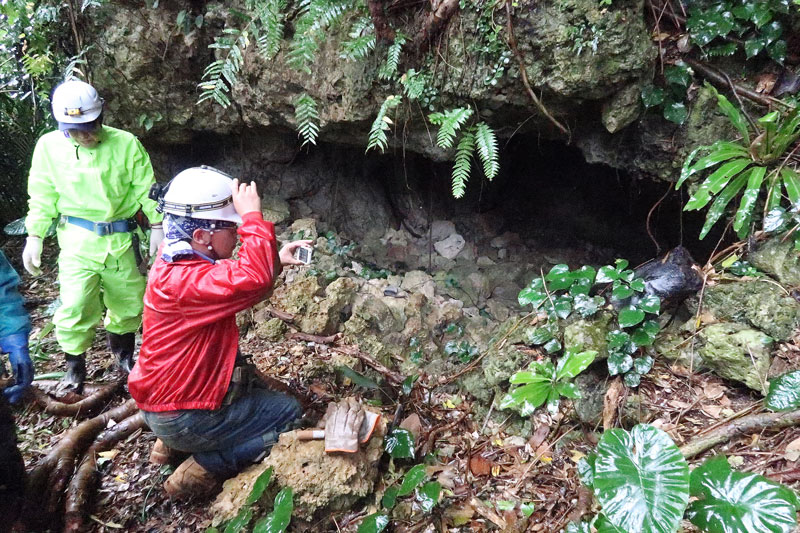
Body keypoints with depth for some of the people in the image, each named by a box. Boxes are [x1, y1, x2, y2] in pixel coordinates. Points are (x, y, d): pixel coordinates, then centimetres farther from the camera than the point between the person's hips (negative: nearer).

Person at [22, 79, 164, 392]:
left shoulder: (126, 144, -10)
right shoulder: (49, 146, -6)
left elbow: (145, 188, -1)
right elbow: (42, 196, 3)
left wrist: (157, 226, 0)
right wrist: (34, 237, 0)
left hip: (122, 237, 1)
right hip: (78, 238, 0)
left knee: (129, 301, 12)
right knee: (75, 305, -6)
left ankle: (123, 353, 39)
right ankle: (75, 363, 18)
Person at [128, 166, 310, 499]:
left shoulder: (179, 260, 1)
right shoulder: (181, 281, -31)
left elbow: (237, 284, 13)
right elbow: (252, 280, -45)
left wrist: (276, 260, -1)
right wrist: (252, 216, -33)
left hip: (164, 394, 10)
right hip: (181, 417, -9)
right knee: (288, 412, 1)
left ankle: (172, 443, 20)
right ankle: (203, 469, -2)